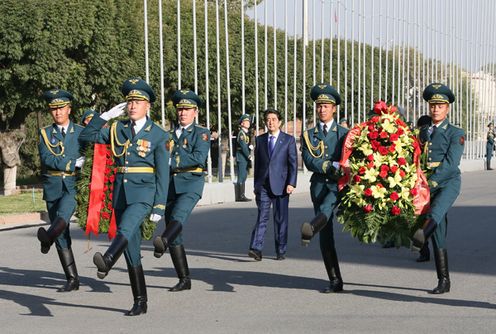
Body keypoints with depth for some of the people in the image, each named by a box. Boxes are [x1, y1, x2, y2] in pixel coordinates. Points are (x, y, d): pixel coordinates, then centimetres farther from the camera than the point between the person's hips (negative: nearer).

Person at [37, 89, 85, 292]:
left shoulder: (82, 132, 8)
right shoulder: (45, 134, 7)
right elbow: (47, 159, -8)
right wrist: (73, 164, -15)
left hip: (74, 186, -2)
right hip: (53, 188, 2)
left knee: (63, 211, -36)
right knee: (62, 238, 2)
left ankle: (48, 237, -60)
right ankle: (72, 279, 7)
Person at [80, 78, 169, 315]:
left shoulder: (159, 135, 0)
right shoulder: (117, 129, 12)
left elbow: (163, 174, -2)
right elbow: (86, 135, 15)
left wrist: (159, 207, -7)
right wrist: (108, 114, 6)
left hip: (144, 192, -5)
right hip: (120, 191, 5)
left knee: (126, 227, -35)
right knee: (131, 251, 5)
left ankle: (107, 261, -59)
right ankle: (140, 302, 10)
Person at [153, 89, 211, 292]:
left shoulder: (201, 133, 4)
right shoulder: (170, 135, 21)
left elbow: (199, 159, -12)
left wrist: (171, 161, -11)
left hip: (191, 184, -6)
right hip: (170, 186, 6)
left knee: (178, 215, -34)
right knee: (175, 237, 3)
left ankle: (162, 242, -63)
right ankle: (184, 280, 9)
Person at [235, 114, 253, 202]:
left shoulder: (247, 133, 17)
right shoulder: (241, 133, -12)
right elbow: (243, 146, -18)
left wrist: (251, 146, 1)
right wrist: (249, 156, -14)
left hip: (246, 158, 9)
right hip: (242, 158, -9)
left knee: (243, 177, 10)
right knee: (241, 177, -9)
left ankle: (241, 196, 14)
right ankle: (240, 196, -9)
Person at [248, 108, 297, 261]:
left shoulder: (289, 140, 4)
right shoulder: (260, 140, 12)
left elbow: (293, 163, -1)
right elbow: (257, 164, 15)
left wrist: (291, 183, -11)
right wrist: (256, 184, 12)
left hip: (281, 184, -1)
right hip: (263, 185, 1)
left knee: (281, 218, 4)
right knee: (262, 216, -9)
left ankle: (281, 251, 12)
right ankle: (256, 249, -18)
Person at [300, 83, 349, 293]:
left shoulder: (344, 133, 12)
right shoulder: (308, 135, 13)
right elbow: (309, 162, -1)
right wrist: (331, 166, -13)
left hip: (339, 184, -2)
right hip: (319, 185, 2)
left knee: (326, 206, -37)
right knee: (326, 235, -1)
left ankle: (310, 229, -67)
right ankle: (335, 281, 3)